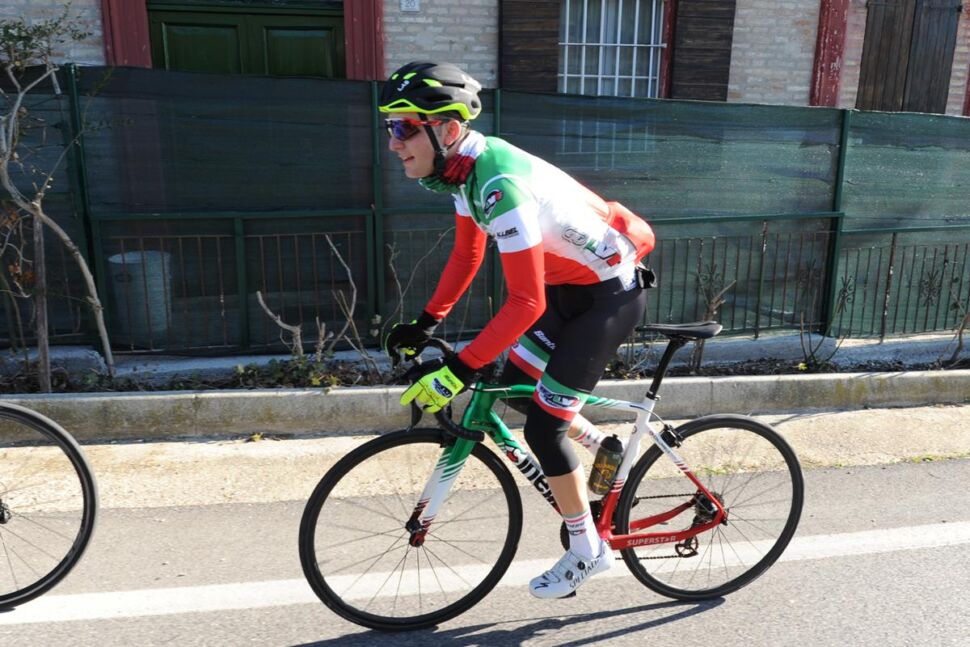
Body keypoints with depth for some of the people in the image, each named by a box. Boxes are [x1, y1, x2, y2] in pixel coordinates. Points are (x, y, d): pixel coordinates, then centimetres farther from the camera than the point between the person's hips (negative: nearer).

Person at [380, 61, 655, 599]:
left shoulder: (499, 184, -32)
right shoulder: (465, 167, -3)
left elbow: (525, 303, -33)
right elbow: (466, 255, 10)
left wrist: (457, 371, -32)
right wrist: (426, 323, 6)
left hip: (611, 293, -9)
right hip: (569, 284, 9)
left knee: (542, 425, -7)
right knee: (513, 386, 13)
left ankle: (587, 551, 14)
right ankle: (607, 450, 33)